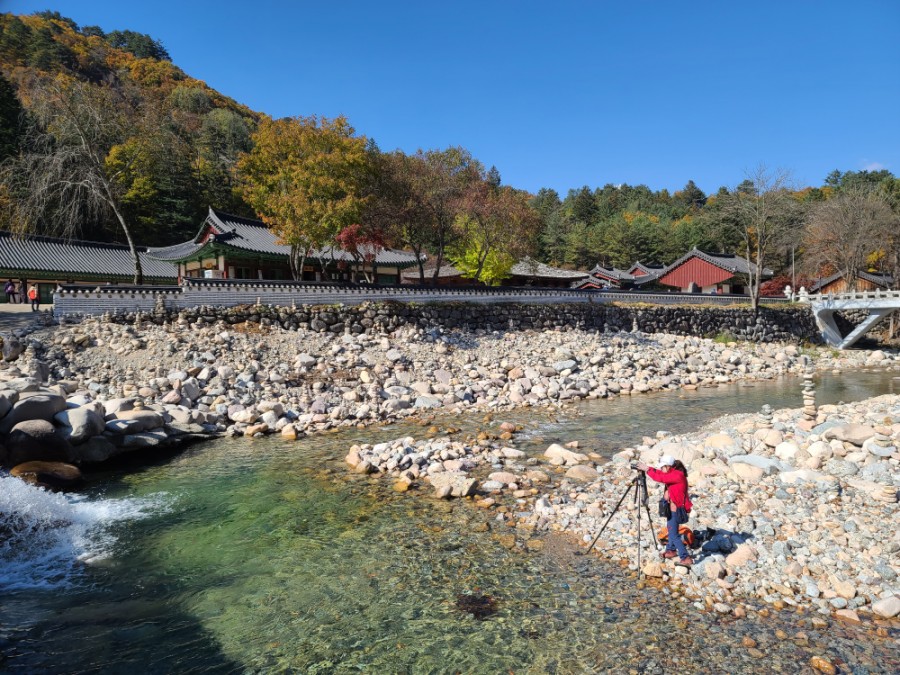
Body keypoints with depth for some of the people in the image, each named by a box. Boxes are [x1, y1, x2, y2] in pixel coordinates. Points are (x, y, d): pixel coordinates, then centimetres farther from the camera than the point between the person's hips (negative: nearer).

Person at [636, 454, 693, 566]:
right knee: (671, 528, 24)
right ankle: (671, 550, 39)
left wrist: (647, 469, -20)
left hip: (677, 508, -10)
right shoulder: (674, 472, 4)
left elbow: (660, 477, -29)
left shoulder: (678, 475, -25)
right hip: (673, 506, 10)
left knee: (673, 534, -5)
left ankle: (686, 558, -2)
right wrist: (647, 468, -5)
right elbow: (661, 473, 9)